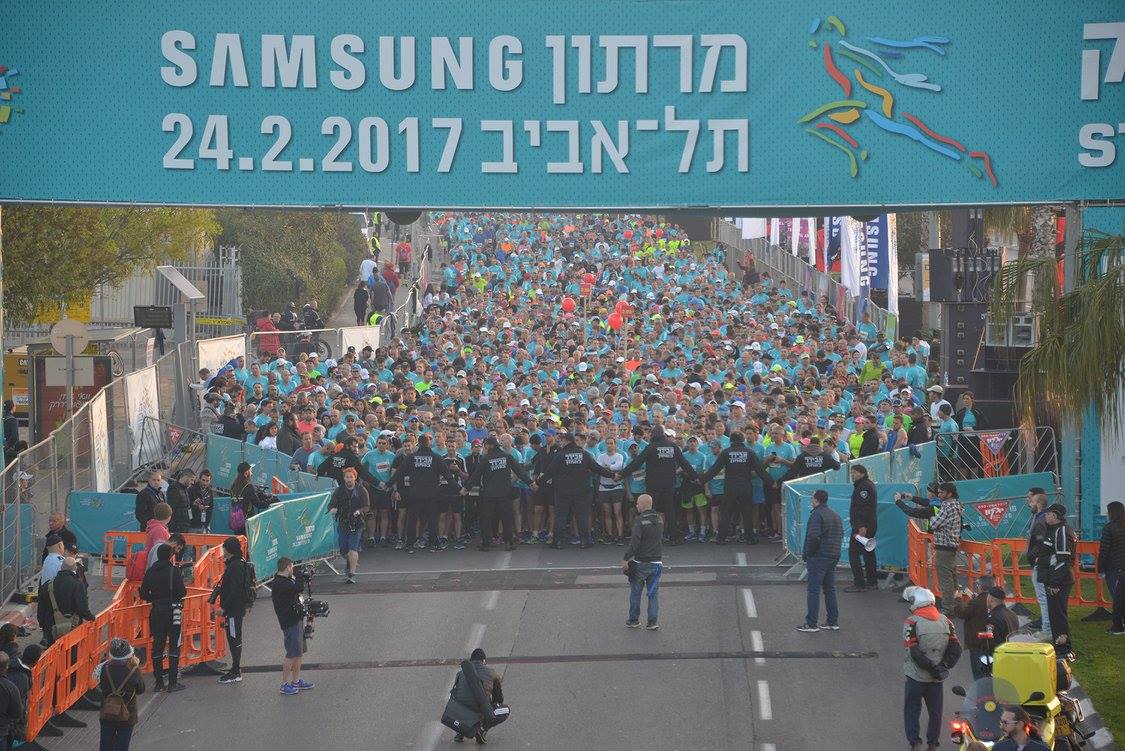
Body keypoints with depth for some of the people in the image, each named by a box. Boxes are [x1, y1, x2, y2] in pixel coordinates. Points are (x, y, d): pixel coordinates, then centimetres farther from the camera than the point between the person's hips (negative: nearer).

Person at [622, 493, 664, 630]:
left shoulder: (640, 520, -16)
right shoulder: (659, 519, 6)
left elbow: (634, 542, -21)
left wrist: (625, 558, -15)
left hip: (641, 562, -5)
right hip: (656, 561, 5)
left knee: (635, 592, 10)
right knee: (654, 593, 9)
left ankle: (634, 620, 16)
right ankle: (653, 621, 7)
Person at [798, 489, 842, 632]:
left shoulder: (817, 515, -15)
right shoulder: (836, 515, 15)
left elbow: (814, 537, -23)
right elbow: (841, 535, 21)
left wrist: (806, 554, -12)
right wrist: (835, 552, 19)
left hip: (818, 557, -9)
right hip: (834, 556, 9)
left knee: (814, 590, -5)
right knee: (830, 589, 15)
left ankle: (811, 624, -5)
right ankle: (833, 622, 17)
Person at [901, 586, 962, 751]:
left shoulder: (912, 622, -13)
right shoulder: (945, 621, 3)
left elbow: (915, 652, -20)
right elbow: (956, 649, -1)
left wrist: (932, 668, -15)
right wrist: (943, 667, -4)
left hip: (916, 676, -5)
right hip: (937, 680, 5)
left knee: (912, 710, 7)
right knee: (935, 711, 15)